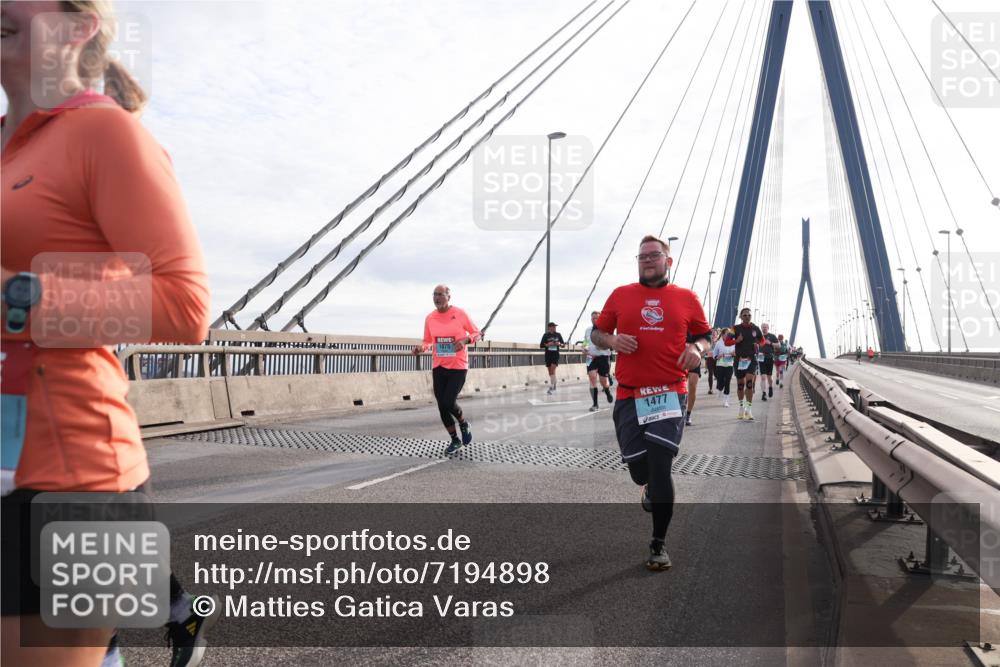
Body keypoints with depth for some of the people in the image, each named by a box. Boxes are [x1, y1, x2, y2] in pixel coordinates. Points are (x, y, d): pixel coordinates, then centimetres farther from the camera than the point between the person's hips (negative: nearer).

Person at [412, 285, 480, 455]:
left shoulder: (460, 314, -8)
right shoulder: (429, 318, 2)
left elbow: (476, 333, 2)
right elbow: (427, 341, 14)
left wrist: (465, 340, -19)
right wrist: (421, 348, -9)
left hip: (458, 366, -4)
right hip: (438, 367, 4)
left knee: (448, 403, -15)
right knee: (442, 406, 3)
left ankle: (464, 423, 18)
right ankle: (455, 440, 22)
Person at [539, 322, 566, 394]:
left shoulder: (558, 335, 6)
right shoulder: (546, 335, 3)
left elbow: (563, 345, 10)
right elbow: (541, 345, 3)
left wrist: (560, 344, -11)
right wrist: (547, 344, -14)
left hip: (556, 355, -1)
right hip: (548, 355, 1)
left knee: (553, 370, -15)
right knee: (550, 372, 8)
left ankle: (551, 388, -20)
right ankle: (554, 387, 25)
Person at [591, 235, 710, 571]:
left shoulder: (686, 298, 7)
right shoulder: (620, 295, 7)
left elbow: (704, 335, 16)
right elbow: (597, 332, 13)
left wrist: (697, 347, -6)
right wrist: (612, 340, -8)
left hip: (670, 393, -1)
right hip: (629, 395, 2)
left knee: (660, 465, -10)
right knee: (638, 468, 6)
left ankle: (659, 544, 6)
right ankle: (652, 488, 46)